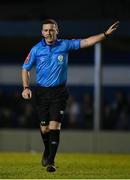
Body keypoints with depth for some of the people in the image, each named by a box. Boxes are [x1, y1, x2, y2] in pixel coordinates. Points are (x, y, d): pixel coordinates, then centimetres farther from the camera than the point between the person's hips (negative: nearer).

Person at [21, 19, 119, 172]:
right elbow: (25, 69, 7)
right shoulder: (36, 49, -1)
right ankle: (47, 152, 38)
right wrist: (26, 88, -6)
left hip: (59, 92, -1)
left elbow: (86, 42, -2)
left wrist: (106, 34, -10)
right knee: (44, 128, 8)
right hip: (42, 92, 1)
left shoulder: (65, 45, -1)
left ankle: (50, 161, -11)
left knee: (54, 126, -12)